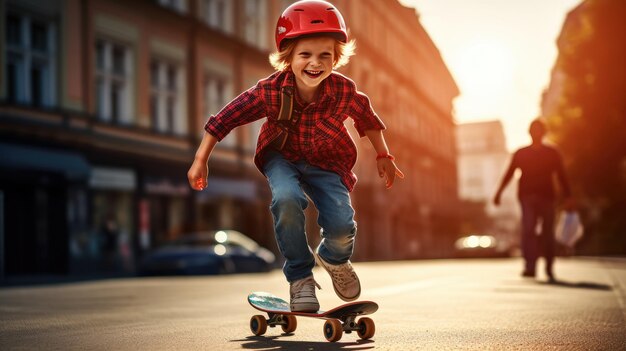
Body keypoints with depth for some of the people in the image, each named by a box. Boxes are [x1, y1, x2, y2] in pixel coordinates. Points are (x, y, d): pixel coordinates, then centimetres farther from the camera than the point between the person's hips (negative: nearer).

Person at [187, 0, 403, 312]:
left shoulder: (344, 91, -23)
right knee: (287, 199, -33)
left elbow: (367, 119, 0)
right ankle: (300, 277, -9)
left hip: (326, 162, 1)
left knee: (342, 226, -18)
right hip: (282, 158, -1)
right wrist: (201, 160, -13)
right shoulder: (270, 91, -26)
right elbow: (225, 119, -15)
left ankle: (333, 258, 25)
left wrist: (383, 157, 10)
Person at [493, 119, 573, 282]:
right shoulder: (520, 153, 11)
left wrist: (568, 197, -6)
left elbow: (561, 176, 5)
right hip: (527, 197, 0)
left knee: (548, 233, 3)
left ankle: (549, 268, 17)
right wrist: (499, 193, -1)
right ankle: (530, 267, -23)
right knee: (528, 230, -16)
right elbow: (509, 174, 9)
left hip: (547, 197, 0)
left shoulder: (552, 153, 10)